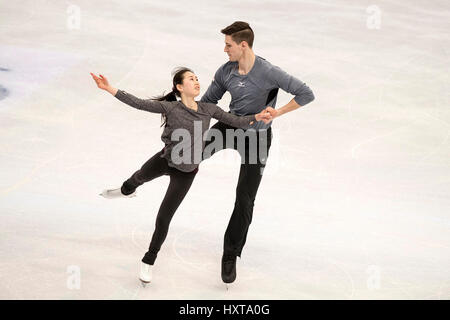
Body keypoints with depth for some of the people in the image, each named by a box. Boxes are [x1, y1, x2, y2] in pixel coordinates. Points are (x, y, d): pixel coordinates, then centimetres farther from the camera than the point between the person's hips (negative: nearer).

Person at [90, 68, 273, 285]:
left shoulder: (208, 109, -14)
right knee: (140, 177, 34)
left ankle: (149, 261, 26)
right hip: (164, 160, 1)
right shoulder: (170, 108, -20)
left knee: (163, 218, 2)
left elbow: (235, 121, -13)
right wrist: (110, 89, -33)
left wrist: (256, 117, -30)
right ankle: (126, 191, 75)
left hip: (185, 173, -1)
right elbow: (137, 103, -24)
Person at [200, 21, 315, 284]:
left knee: (245, 199, -3)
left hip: (256, 136, -4)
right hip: (229, 127, 4)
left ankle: (230, 256, 10)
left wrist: (278, 112, -22)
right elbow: (208, 101, 7)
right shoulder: (226, 71, -7)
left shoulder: (268, 72, -24)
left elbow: (306, 94, -22)